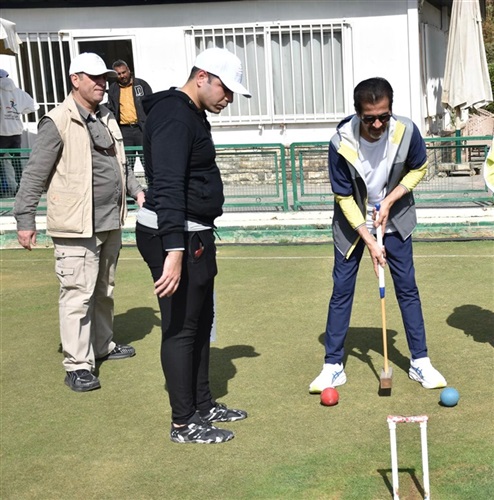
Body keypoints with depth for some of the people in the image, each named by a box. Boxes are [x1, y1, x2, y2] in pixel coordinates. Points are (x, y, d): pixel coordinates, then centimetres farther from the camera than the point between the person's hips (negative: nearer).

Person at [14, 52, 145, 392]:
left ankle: (103, 345, 34)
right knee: (78, 294, -7)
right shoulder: (58, 122, -12)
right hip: (77, 226, -8)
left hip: (110, 222, 8)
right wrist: (25, 219, -12)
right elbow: (36, 174, -12)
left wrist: (136, 189, 14)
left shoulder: (106, 119, 13)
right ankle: (77, 365, 0)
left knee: (104, 290, 19)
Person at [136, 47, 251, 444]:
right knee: (181, 327, -3)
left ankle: (203, 405, 30)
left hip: (192, 234, 11)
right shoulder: (175, 116, -18)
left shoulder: (191, 114, 16)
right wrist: (173, 250, -35)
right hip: (173, 236, -11)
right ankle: (184, 423, 8)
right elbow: (167, 187, -28)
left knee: (201, 321, 18)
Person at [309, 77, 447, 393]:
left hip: (395, 219, 1)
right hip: (353, 222, -1)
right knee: (342, 290, 0)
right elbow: (344, 198, -17)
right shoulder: (341, 143, -28)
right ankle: (333, 366, 9)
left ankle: (420, 362, 13)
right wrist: (369, 241, -20)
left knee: (407, 287, 3)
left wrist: (389, 201, -14)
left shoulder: (407, 132, -24)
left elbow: (418, 169, -3)